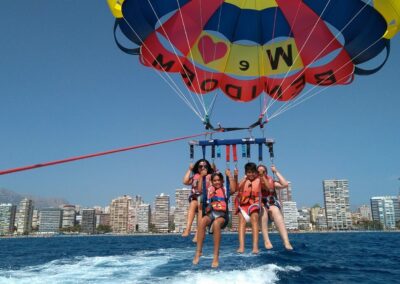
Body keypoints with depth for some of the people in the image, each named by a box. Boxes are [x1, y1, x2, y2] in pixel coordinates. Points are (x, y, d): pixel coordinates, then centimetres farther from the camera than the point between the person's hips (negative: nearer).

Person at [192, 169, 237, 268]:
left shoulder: (225, 190, 14)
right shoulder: (209, 190, 22)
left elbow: (233, 189, -6)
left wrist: (229, 176, -3)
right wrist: (202, 177, 4)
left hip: (222, 215, -2)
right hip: (211, 213, 2)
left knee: (216, 223, -38)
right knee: (202, 221, -34)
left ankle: (216, 256, -35)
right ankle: (198, 251, -30)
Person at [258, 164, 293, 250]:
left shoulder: (271, 182, 10)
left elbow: (285, 184, -5)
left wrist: (276, 172, -1)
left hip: (273, 205, 1)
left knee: (275, 210, -34)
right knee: (263, 210, -36)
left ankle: (286, 242, -49)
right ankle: (266, 240, -43)